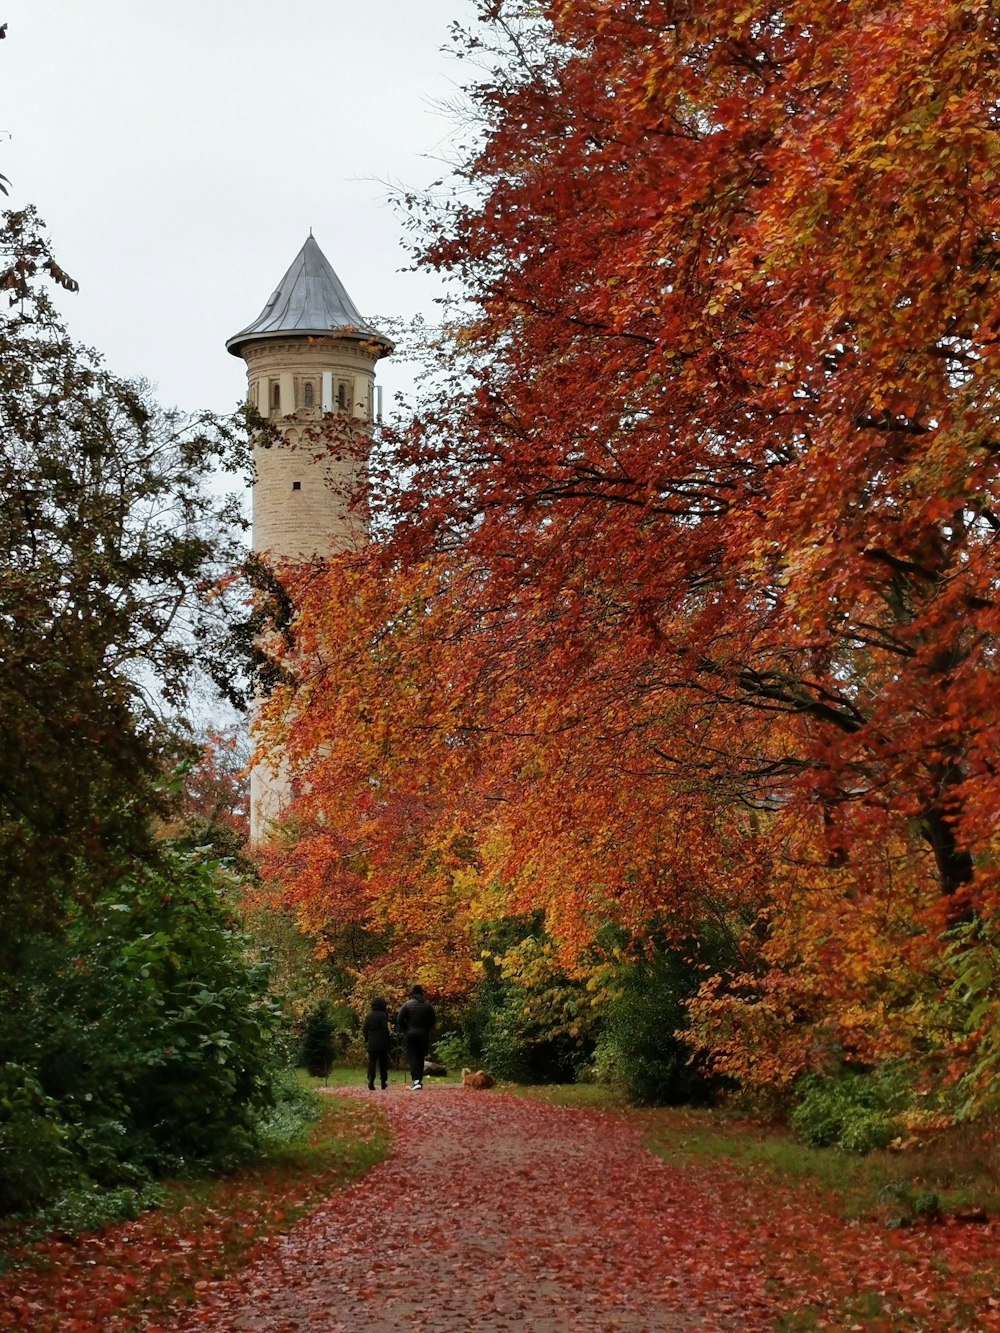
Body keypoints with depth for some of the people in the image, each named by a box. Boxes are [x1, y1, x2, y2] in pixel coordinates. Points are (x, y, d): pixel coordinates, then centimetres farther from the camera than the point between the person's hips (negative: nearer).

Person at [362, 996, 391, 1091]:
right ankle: (383, 1083, 9)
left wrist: (367, 1039, 16)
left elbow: (364, 1029, 8)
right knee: (383, 1063, 7)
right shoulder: (382, 1015, -8)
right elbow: (385, 1029, -13)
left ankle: (371, 1082, -11)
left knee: (371, 1063, 3)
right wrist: (387, 1040, -4)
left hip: (371, 1044, 4)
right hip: (382, 1043, -4)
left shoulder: (369, 1016, 8)